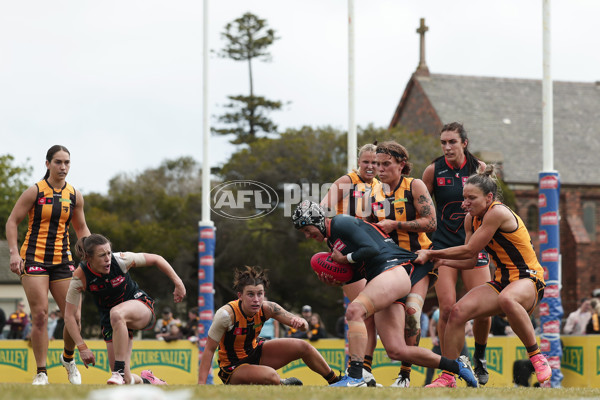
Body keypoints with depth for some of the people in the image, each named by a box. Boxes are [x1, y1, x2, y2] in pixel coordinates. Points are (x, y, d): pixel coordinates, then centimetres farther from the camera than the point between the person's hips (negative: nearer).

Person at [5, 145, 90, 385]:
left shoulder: (74, 196, 8)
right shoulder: (35, 192, -4)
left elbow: (81, 228, 20)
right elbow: (12, 222, 0)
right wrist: (14, 253, -11)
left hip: (62, 260, 4)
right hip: (34, 258, -4)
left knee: (74, 316, -2)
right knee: (40, 316, -11)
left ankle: (68, 358, 26)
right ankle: (41, 373, -4)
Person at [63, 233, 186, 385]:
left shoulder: (120, 260, -23)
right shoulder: (80, 277, -21)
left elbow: (156, 259, -8)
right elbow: (69, 316, -16)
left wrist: (177, 283, -9)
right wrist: (82, 347, -22)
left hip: (140, 305, -2)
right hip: (111, 321, 2)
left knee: (116, 313, -40)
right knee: (125, 380, -9)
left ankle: (120, 371, -33)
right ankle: (145, 381, 28)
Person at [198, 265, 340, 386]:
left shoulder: (267, 308, -15)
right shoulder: (226, 314, -29)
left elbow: (303, 326, -12)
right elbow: (209, 349, -22)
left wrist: (301, 322, -38)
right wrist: (201, 384, -28)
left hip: (255, 353, 6)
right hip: (233, 368, -6)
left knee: (302, 346, -4)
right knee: (271, 376, -33)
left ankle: (335, 381, 19)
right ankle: (281, 385, 5)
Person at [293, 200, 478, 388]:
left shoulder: (341, 223, -5)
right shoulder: (331, 239, 23)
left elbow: (372, 249, -15)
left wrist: (345, 258, -4)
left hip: (394, 268, -10)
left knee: (354, 310, -30)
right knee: (396, 350, 1)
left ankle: (355, 376, -35)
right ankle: (457, 366, 14)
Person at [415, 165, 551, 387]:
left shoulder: (497, 213, -18)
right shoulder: (471, 218, 8)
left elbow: (469, 251, -17)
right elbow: (470, 261, 12)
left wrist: (430, 254, -9)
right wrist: (438, 260, -4)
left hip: (528, 280, -8)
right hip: (501, 282, 8)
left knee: (507, 299, -43)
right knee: (458, 312, -15)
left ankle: (536, 357, -26)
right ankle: (447, 377, -5)